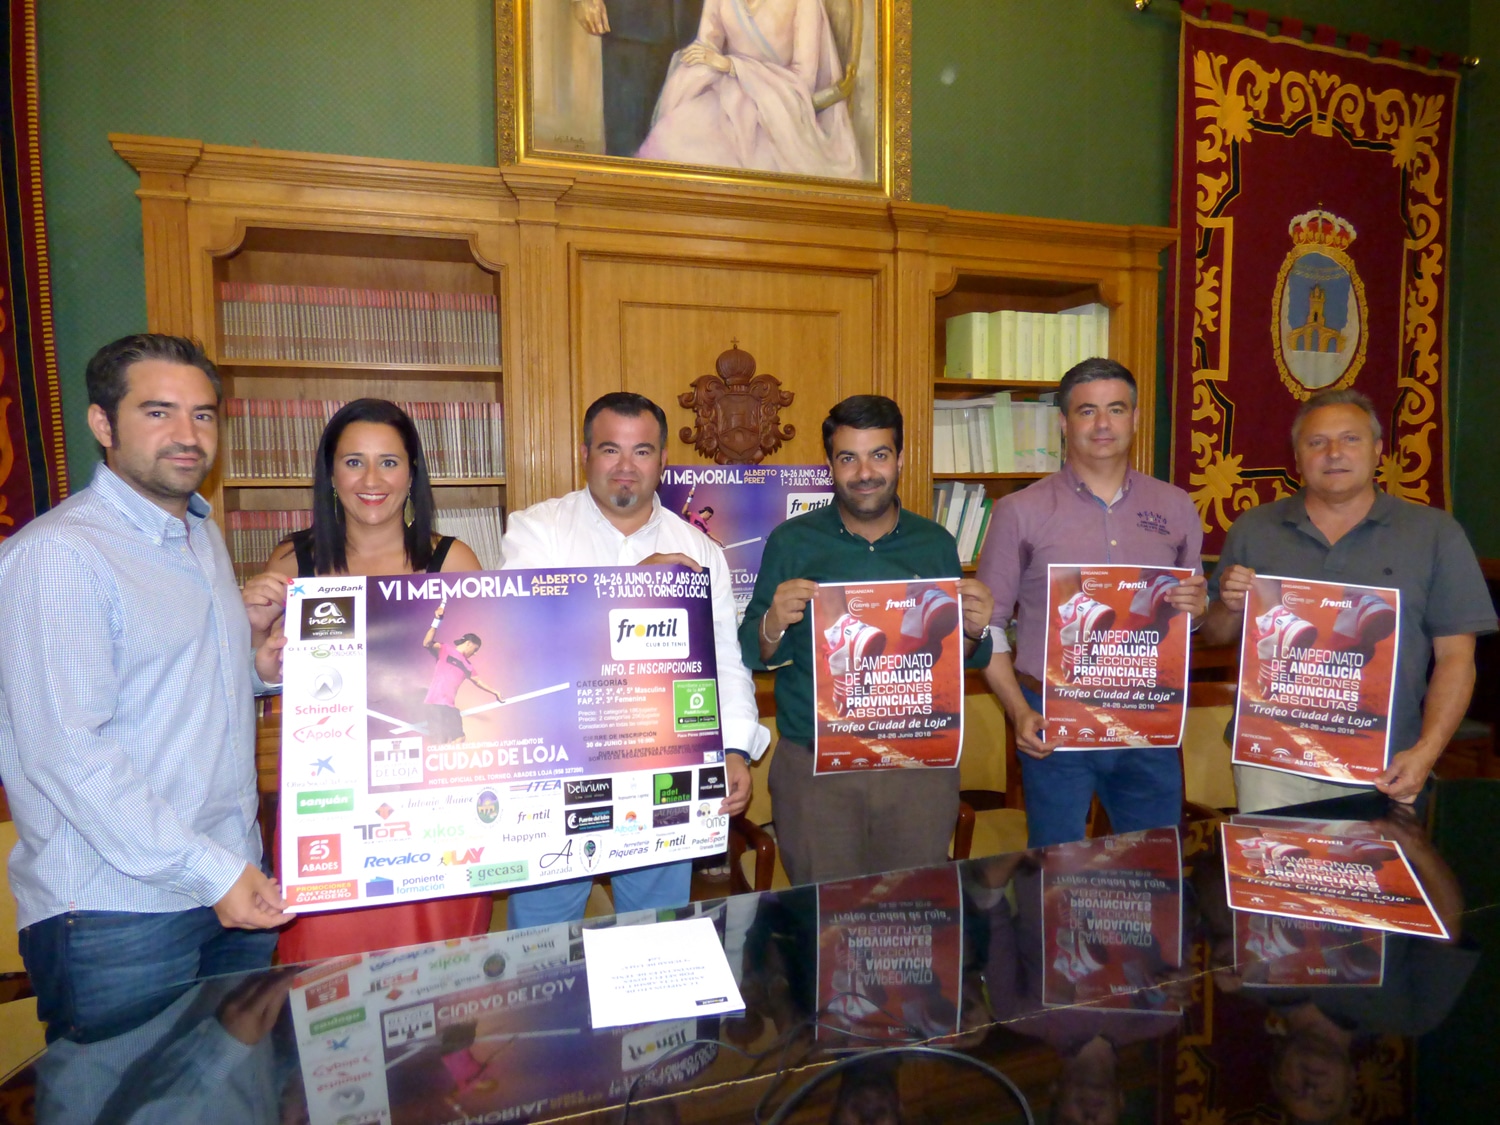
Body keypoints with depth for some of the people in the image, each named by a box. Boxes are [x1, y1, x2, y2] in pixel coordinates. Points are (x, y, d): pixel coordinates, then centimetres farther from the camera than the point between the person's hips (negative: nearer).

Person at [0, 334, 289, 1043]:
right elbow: (64, 752, -20)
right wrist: (208, 871, -22)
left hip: (235, 882, 8)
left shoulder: (203, 537, 13)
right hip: (116, 915, -7)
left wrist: (259, 670, 2)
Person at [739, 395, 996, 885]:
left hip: (921, 766, 2)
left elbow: (966, 658, 12)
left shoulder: (937, 545, 5)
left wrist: (974, 631, -10)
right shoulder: (792, 542, -1)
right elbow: (753, 655, -1)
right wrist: (773, 625, -22)